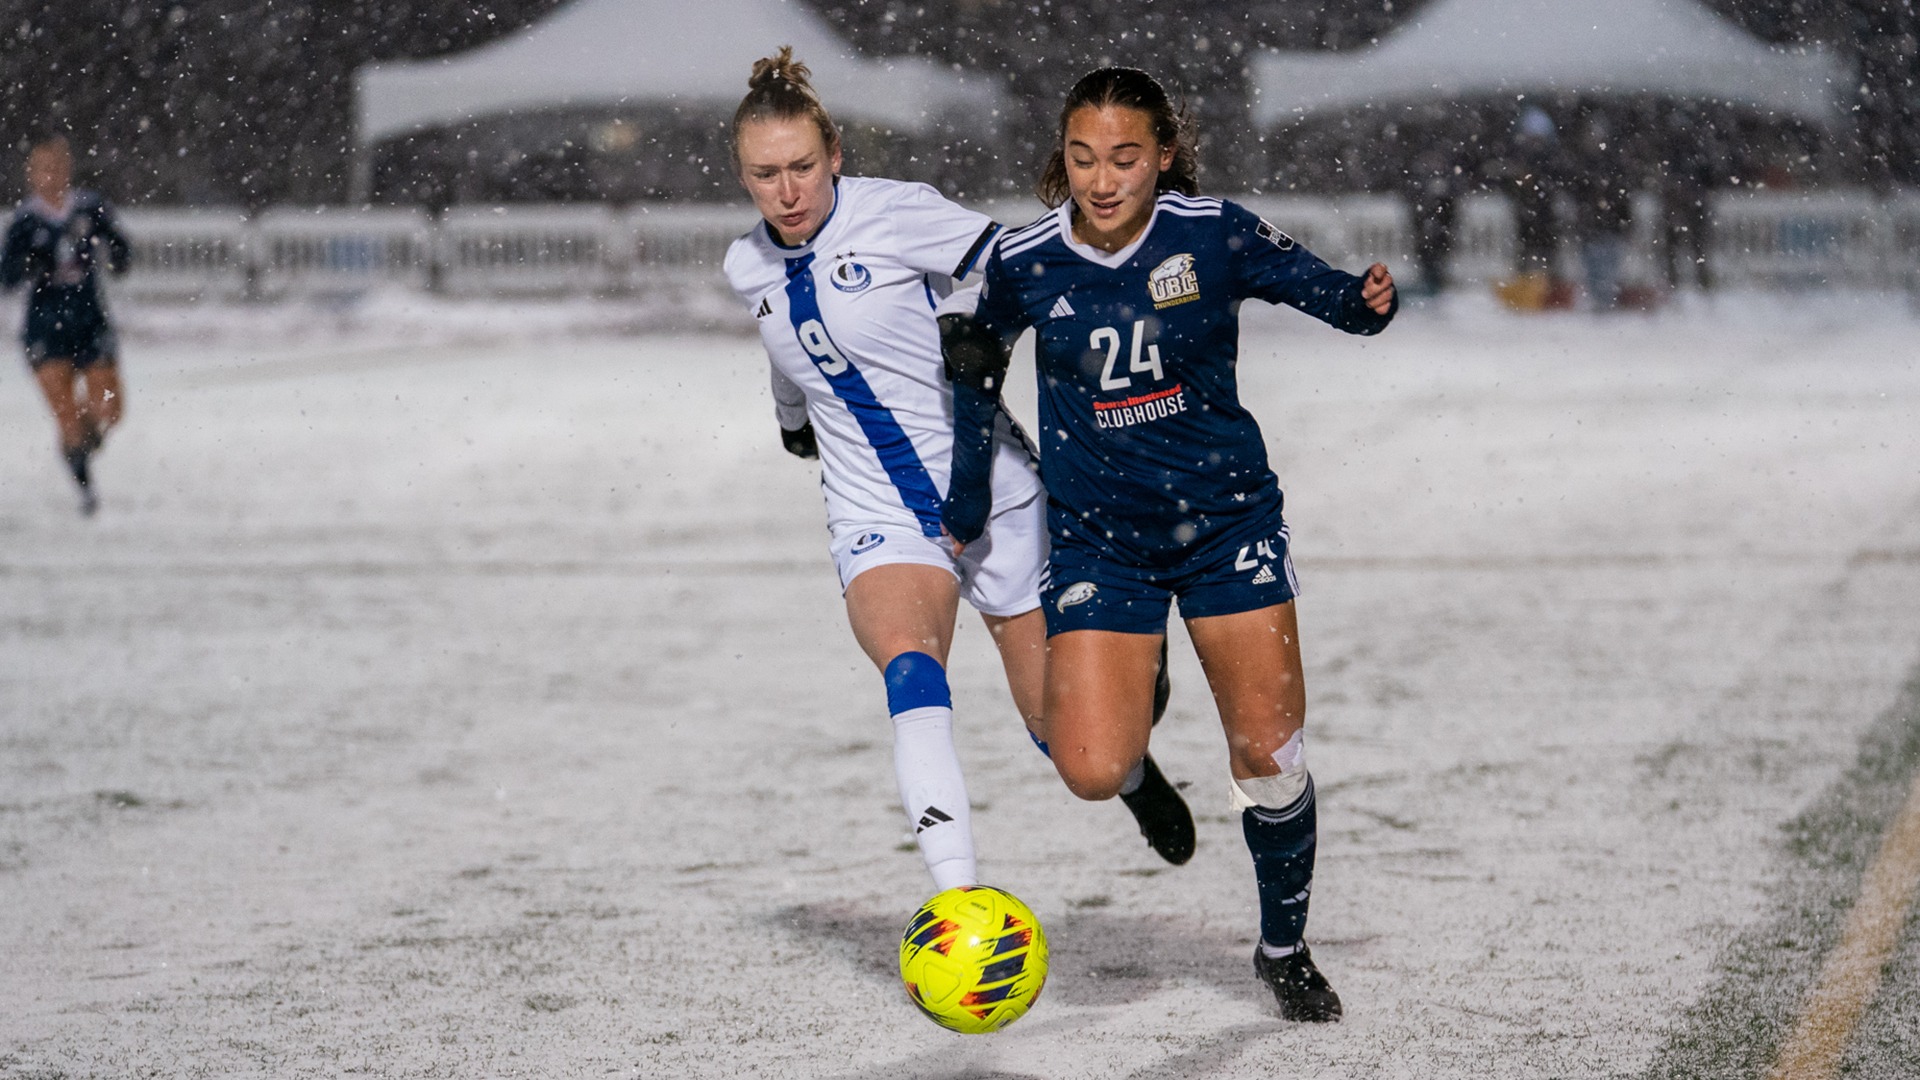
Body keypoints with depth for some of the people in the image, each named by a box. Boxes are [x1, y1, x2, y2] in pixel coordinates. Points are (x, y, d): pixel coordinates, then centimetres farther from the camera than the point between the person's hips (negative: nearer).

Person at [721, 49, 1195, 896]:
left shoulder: (896, 214, -12)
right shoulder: (748, 269, 5)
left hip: (990, 496, -2)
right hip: (877, 521, 2)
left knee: (1060, 725, 7)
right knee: (912, 675, -29)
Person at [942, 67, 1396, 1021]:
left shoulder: (1215, 234, -11)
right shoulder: (1024, 262, -8)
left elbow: (1324, 291, -1)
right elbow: (975, 371, 10)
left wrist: (1369, 299, -25)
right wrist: (963, 514, 14)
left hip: (1225, 517, 0)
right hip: (1098, 536, 0)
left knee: (1269, 754, -4)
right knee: (1093, 772, -14)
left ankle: (1284, 950, 20)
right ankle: (1130, 708, 25)